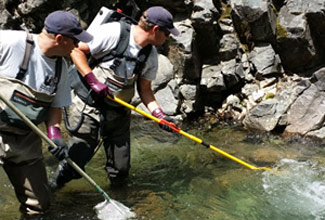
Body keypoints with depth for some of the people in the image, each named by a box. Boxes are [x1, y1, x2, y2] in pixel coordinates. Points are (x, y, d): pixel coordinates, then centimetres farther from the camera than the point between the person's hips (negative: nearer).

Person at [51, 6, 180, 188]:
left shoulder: (151, 55, 3)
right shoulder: (113, 32, -17)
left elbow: (145, 90, 9)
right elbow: (76, 50, -13)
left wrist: (160, 115, -4)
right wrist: (92, 80, -20)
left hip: (119, 113, 6)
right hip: (89, 106, -5)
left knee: (121, 170, 7)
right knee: (77, 158, -2)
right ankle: (53, 187, 26)